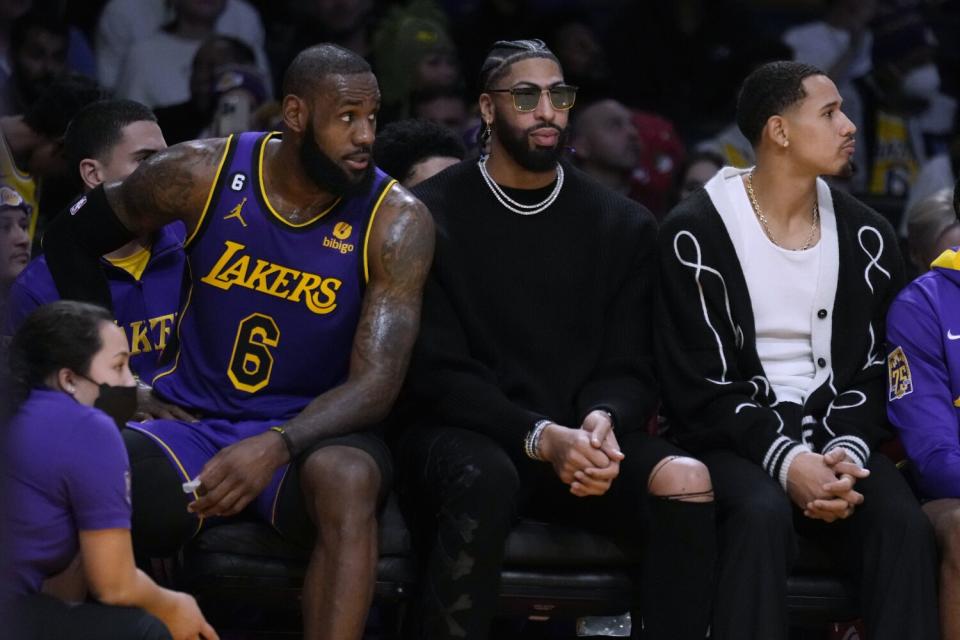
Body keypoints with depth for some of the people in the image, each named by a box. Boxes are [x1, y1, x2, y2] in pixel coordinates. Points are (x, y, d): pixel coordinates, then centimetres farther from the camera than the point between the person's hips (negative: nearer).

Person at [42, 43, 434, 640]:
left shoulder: (396, 220, -10)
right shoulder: (202, 174, -5)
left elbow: (376, 384, -17)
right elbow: (72, 237, 13)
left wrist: (277, 447, -35)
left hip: (309, 430, -1)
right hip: (193, 419, 1)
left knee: (347, 478, -39)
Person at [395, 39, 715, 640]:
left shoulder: (624, 225, 11)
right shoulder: (432, 215, -1)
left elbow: (631, 367, 8)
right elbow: (435, 373, -8)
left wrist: (602, 420, -18)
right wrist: (541, 438, -22)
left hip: (579, 437, 3)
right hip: (463, 433, -3)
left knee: (687, 480, -27)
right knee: (485, 478, -39)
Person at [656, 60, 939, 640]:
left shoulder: (866, 237, 9)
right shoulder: (696, 234, -4)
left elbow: (876, 370, 9)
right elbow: (699, 386, -8)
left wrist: (848, 452, -13)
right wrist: (784, 460, -21)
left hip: (835, 437, 3)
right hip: (735, 439, -3)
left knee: (904, 522, -28)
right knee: (762, 512, -37)